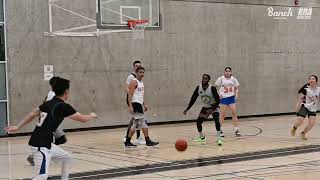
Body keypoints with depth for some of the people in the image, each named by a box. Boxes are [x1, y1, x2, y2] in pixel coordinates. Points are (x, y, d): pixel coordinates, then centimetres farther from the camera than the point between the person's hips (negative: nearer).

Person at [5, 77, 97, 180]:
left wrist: (17, 127, 22)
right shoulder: (64, 106, -10)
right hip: (41, 145, -10)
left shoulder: (48, 104, 12)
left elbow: (32, 115, 15)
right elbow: (82, 119, -2)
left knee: (67, 157, 22)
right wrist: (91, 116, 19)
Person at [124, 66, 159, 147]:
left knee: (136, 125, 10)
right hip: (135, 104, -10)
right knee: (143, 123, -10)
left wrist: (144, 104, 22)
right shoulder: (134, 82, -10)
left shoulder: (141, 83, 17)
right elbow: (130, 95, -17)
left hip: (139, 104, 10)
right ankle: (148, 141, -6)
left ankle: (127, 142, 14)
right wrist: (130, 106, -25)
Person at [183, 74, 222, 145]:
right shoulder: (198, 88, -13)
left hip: (214, 107, -5)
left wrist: (212, 109, -35)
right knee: (198, 122, 1)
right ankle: (202, 137, 23)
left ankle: (219, 138, -24)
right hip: (205, 107, 5)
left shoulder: (212, 88, -27)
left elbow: (218, 100, -26)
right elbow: (193, 99, -3)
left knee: (216, 120, -27)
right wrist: (187, 109, -8)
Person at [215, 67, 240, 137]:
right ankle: (220, 130, 11)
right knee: (223, 114, 0)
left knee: (234, 113, -3)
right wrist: (218, 94, -12)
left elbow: (236, 88, 12)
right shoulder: (221, 79, -5)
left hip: (231, 98, 2)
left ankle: (236, 130, 3)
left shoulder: (233, 79, 2)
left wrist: (236, 95, -1)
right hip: (223, 98, -2)